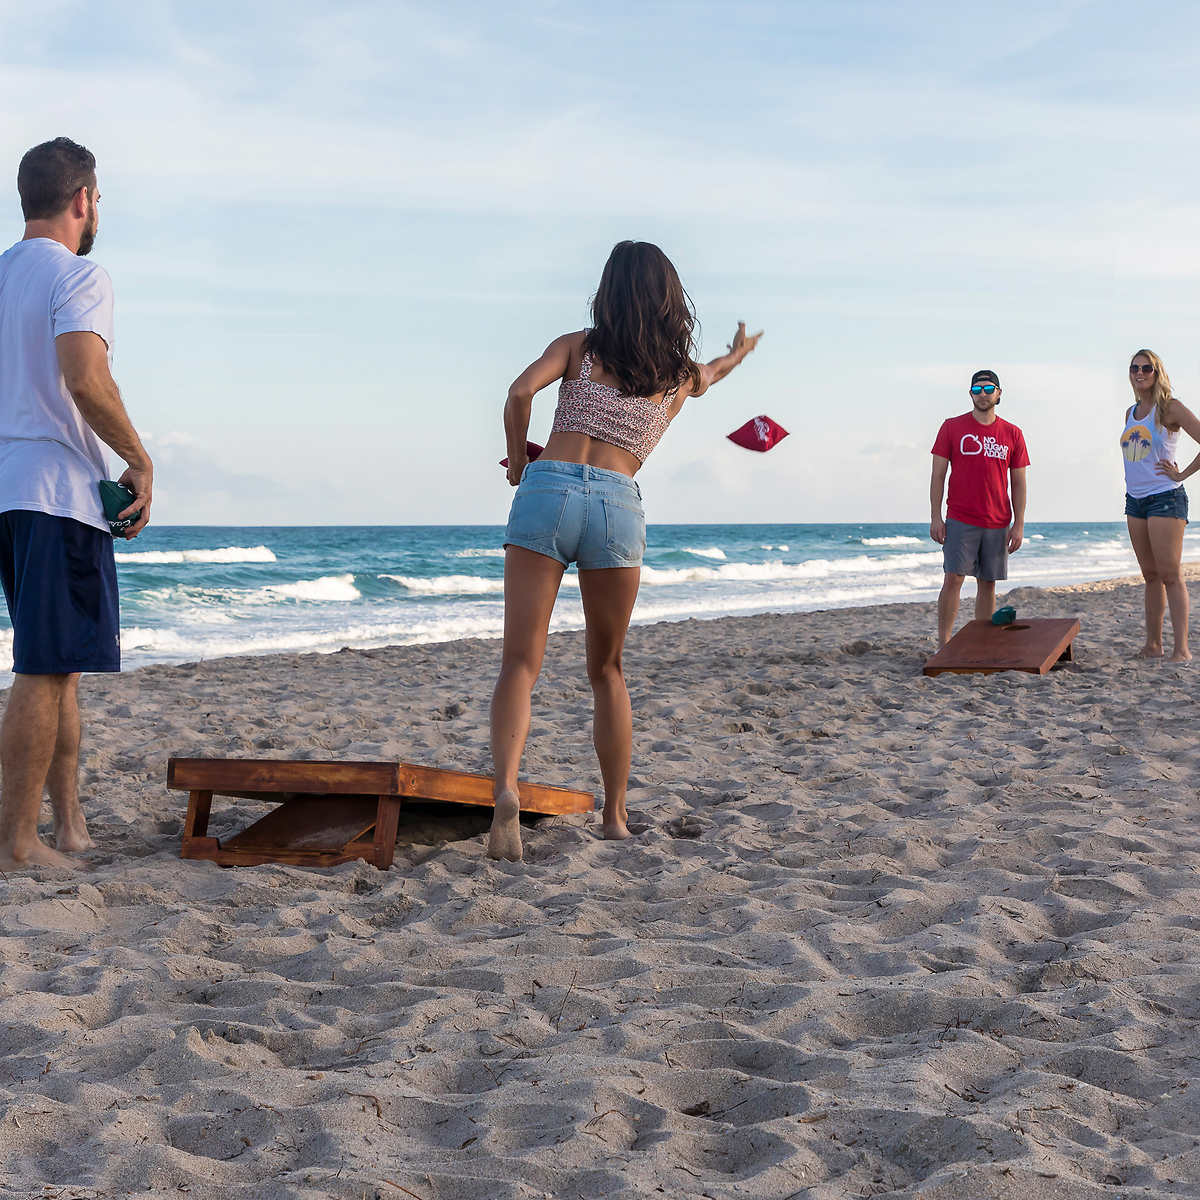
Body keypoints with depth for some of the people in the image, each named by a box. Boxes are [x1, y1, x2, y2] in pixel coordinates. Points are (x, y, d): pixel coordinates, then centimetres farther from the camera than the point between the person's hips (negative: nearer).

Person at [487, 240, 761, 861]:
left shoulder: (578, 345, 11)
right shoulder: (685, 376, 19)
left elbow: (521, 392, -6)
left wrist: (517, 461, 11)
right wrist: (737, 354, 66)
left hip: (547, 490, -1)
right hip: (618, 505, 2)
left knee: (520, 663, -5)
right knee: (607, 670, 18)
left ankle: (506, 788, -29)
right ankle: (615, 817, 20)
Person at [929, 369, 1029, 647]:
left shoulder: (1012, 434, 8)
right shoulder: (952, 427, 2)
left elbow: (1018, 483, 9)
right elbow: (938, 475, 1)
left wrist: (1019, 525, 2)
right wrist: (935, 517, -6)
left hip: (998, 524, 3)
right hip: (960, 520, -2)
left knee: (988, 584, 5)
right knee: (953, 578, -9)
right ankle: (943, 643, -6)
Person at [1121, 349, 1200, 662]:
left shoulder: (1169, 408, -8)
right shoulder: (1131, 413, 13)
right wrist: (1133, 482, 13)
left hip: (1165, 498, -7)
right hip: (1135, 500, 7)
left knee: (1170, 575, -10)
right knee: (1150, 575, 10)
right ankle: (1153, 644, 13)